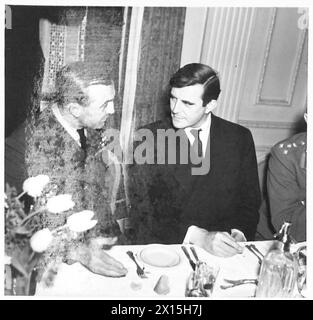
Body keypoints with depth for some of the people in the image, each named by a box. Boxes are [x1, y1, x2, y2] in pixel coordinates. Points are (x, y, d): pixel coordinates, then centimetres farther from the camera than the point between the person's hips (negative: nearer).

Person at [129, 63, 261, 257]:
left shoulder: (240, 138, 2)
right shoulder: (149, 139, -5)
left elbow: (250, 203, 8)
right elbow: (142, 212, -9)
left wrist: (238, 234, -12)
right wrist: (198, 236, -19)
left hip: (223, 254, 0)